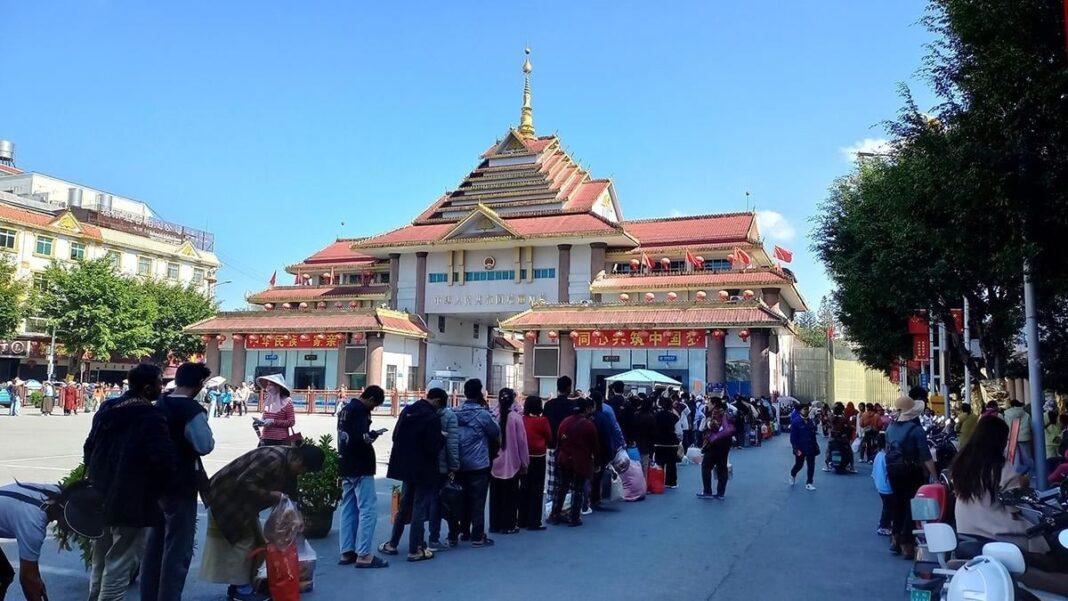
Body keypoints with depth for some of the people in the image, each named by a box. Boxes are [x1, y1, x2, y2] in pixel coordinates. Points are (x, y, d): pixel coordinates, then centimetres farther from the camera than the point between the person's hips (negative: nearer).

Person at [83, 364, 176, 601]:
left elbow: (89, 448, 18)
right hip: (132, 501, -9)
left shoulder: (106, 410, 9)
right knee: (118, 564, -1)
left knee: (100, 561, 23)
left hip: (100, 497, 9)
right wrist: (159, 487, -8)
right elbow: (165, 458, -26)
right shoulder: (151, 416, -18)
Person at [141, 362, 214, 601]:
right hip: (181, 484, -8)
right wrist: (209, 437, 0)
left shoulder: (159, 405, 6)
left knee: (155, 542, 19)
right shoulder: (192, 410, -18)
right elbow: (204, 446, -19)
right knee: (177, 548, 1)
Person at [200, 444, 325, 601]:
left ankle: (237, 586, 17)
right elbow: (244, 483, -34)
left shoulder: (287, 465, 0)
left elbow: (289, 495, 8)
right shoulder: (274, 459, -31)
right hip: (226, 495, -10)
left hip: (241, 500, 10)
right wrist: (271, 495, -27)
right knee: (243, 539, -8)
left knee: (254, 538, 10)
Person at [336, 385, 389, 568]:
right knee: (368, 509, -7)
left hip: (347, 467, 10)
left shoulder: (346, 408, 14)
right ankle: (364, 555, -7)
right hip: (361, 467, -10)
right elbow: (359, 438, -26)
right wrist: (372, 435, -8)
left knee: (348, 509, 11)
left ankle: (347, 553, 14)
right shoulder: (360, 411, -16)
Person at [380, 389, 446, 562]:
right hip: (423, 470, -7)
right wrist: (443, 438, -4)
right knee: (419, 509, 2)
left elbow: (396, 436, 9)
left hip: (406, 467, 7)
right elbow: (432, 447, -21)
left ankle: (392, 544, 26)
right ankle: (414, 550, 8)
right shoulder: (432, 418, -20)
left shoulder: (407, 411, 3)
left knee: (403, 506, 19)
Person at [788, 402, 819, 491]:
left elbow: (813, 434, 12)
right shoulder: (795, 422, -15)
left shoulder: (811, 421, 3)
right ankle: (792, 475, 41)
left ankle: (809, 483, 14)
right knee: (799, 465, 11)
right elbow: (793, 437, -15)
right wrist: (796, 449, -19)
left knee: (811, 466, 3)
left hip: (811, 448, 5)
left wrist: (815, 445, 8)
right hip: (800, 448, -5)